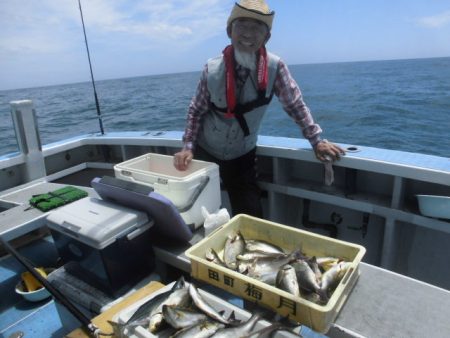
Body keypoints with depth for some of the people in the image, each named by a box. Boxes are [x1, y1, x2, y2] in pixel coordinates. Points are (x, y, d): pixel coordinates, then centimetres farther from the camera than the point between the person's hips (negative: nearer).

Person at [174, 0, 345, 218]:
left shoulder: (274, 67, -15)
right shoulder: (212, 69, -15)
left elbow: (295, 105, -5)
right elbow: (196, 110, -5)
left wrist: (317, 141, -5)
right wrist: (188, 147, -13)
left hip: (242, 156, 0)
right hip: (204, 151, 1)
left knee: (251, 218, 3)